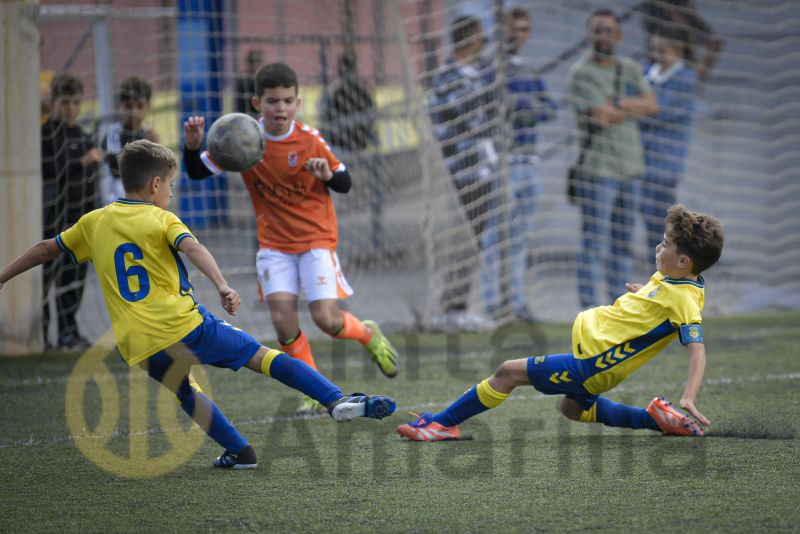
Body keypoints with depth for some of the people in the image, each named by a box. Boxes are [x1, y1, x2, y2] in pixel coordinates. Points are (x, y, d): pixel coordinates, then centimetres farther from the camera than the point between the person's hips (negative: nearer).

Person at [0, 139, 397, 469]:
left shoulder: (94, 222, 15)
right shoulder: (161, 219, 2)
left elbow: (47, 249, 24)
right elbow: (192, 248, -18)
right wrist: (221, 286, -31)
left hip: (140, 347, 3)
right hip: (186, 325, -3)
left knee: (185, 395, 28)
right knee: (263, 357, 4)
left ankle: (240, 452, 24)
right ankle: (337, 400, -8)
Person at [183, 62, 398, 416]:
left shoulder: (309, 139, -11)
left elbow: (345, 184, -2)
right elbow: (197, 173, -1)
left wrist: (328, 175, -24)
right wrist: (192, 145, -21)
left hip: (316, 238, -2)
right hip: (274, 244, 2)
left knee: (325, 318, -12)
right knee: (282, 318, -13)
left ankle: (368, 335, 23)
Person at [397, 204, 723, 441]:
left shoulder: (684, 299, -23)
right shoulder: (669, 279, 3)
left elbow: (697, 350, -32)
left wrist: (689, 398, -42)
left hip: (592, 364, -10)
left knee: (509, 372, -9)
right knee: (572, 407, 34)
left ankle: (442, 424, 2)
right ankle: (656, 419, 20)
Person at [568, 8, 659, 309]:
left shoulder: (631, 70, 15)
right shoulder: (581, 73, -5)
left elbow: (652, 104, 3)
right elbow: (601, 116, -16)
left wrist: (618, 103, -11)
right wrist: (636, 109, -1)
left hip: (629, 168, 7)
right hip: (598, 169, -7)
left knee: (623, 242, 12)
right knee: (594, 242, -9)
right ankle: (589, 309, -9)